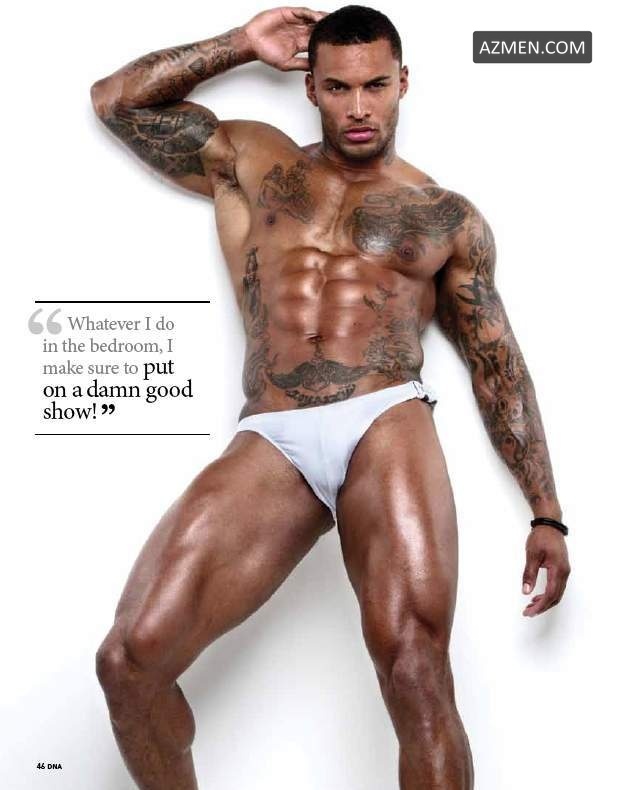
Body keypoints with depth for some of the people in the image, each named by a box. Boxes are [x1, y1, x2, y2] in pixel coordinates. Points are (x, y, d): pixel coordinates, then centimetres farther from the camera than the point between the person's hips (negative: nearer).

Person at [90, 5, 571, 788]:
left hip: (387, 426, -1)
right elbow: (116, 99, 24)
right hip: (268, 444, 2)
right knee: (129, 661, -15)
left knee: (414, 665, -26)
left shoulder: (449, 218, 18)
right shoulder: (253, 162, 23)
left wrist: (547, 513, 9)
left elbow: (500, 369, 16)